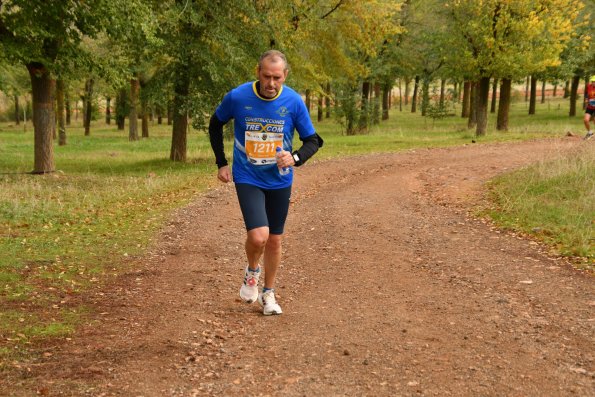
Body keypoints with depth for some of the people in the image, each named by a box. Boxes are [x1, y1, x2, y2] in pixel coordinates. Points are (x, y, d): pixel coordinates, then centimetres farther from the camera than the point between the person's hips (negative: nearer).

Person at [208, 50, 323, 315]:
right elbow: (216, 124, 6)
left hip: (280, 181, 2)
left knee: (274, 241, 12)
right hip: (248, 179, -2)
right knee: (258, 236, -19)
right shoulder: (237, 97, -14)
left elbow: (312, 140, -2)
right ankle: (252, 270, 15)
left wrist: (295, 157, -23)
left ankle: (268, 294, 32)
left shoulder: (294, 102, -12)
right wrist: (221, 163, 3)